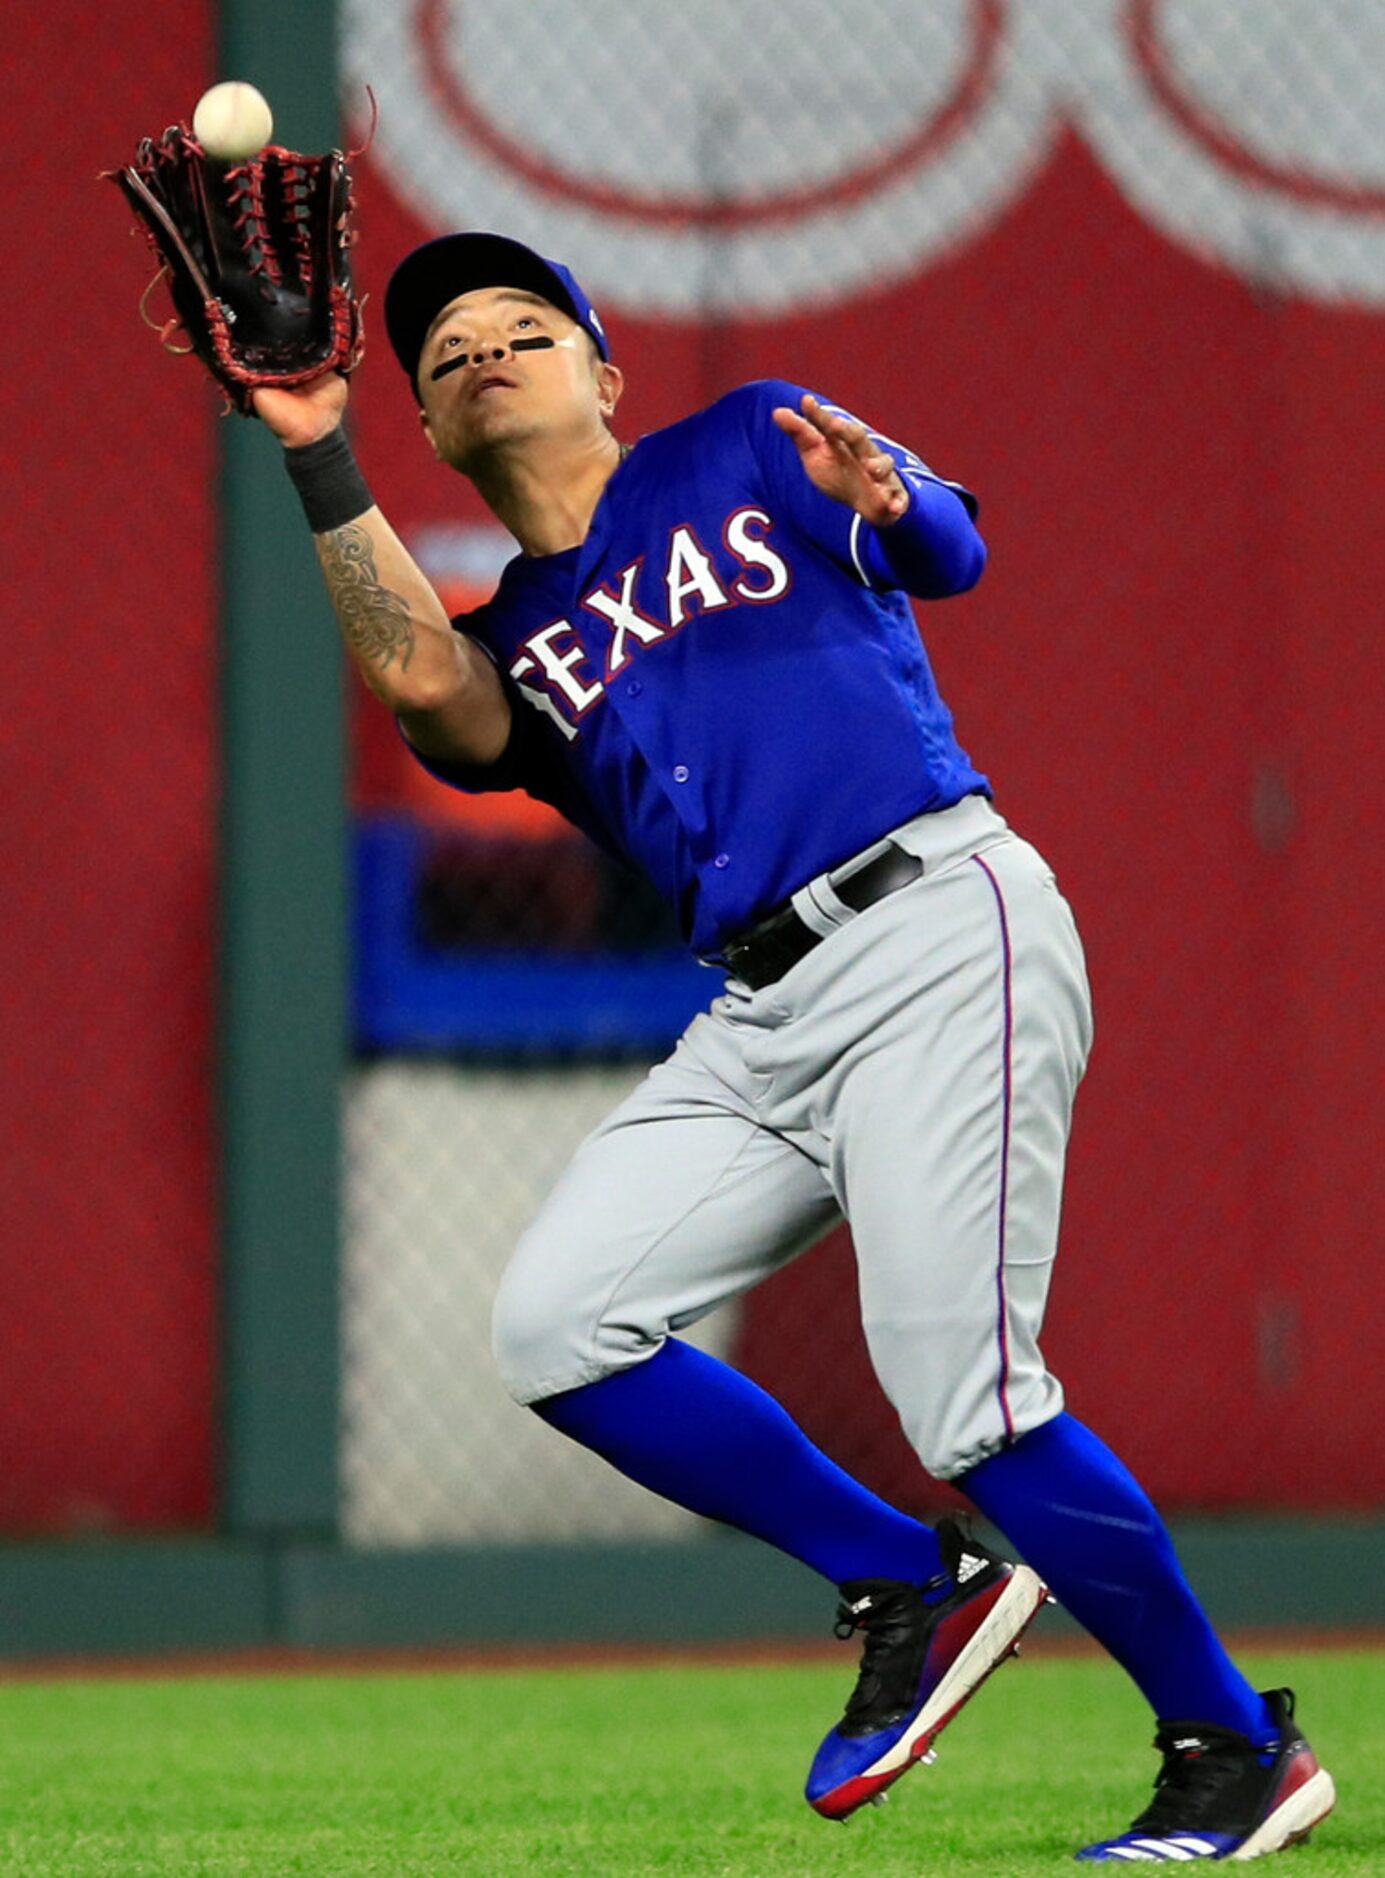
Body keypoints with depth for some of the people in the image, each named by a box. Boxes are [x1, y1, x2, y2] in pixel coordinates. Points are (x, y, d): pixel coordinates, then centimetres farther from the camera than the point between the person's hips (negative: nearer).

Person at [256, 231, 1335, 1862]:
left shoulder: (749, 451, 12)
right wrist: (317, 459, -11)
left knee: (965, 1404, -17)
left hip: (936, 930, -6)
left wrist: (886, 498, -28)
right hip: (759, 1017, 6)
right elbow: (420, 684, -6)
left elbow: (951, 555, -4)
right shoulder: (508, 653, 19)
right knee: (556, 1327, -8)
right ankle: (908, 1587, 4)